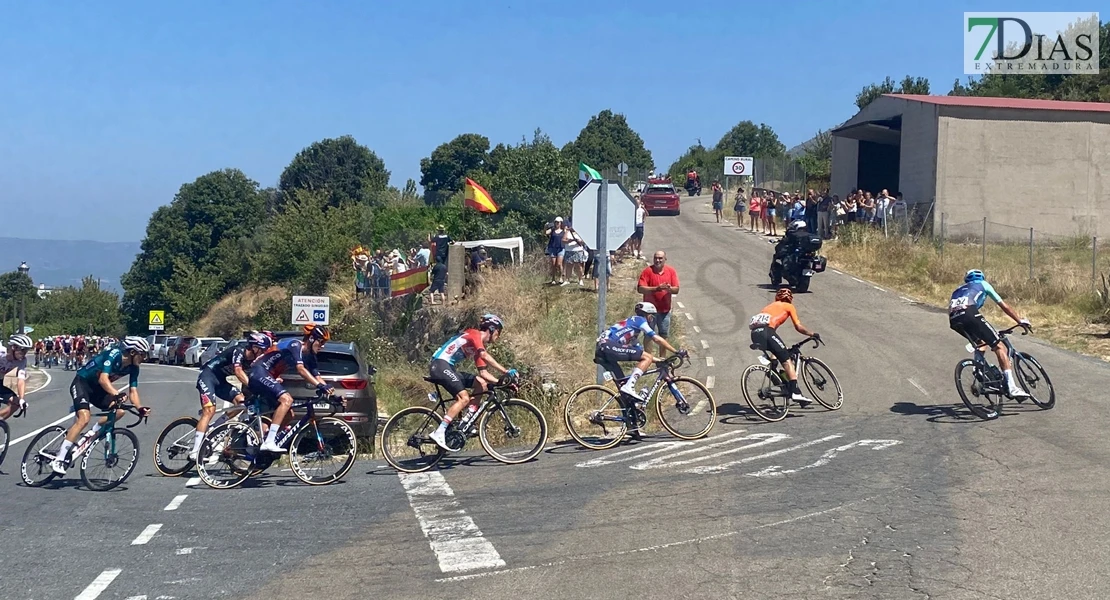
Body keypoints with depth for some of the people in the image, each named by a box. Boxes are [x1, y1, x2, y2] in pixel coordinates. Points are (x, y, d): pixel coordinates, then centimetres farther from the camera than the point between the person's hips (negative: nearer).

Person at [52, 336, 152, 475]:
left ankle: (93, 433, 5)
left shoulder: (133, 368, -5)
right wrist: (116, 394, -53)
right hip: (81, 382, -7)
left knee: (119, 411, -16)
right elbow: (103, 379, -37)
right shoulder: (114, 354, -26)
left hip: (97, 389, 7)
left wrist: (140, 408, -24)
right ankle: (59, 459, -23)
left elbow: (133, 391, -6)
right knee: (84, 418, -26)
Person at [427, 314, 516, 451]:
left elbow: (483, 373, 15)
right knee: (464, 398, -19)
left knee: (481, 383, 1)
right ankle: (439, 433, -22)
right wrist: (506, 371, -30)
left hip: (448, 368, 9)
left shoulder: (479, 345, 18)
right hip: (440, 365, -9)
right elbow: (484, 355, -27)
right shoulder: (474, 334, -9)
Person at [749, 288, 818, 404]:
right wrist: (812, 334, 26)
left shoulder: (770, 306, 37)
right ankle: (795, 392, -14)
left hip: (755, 333, 6)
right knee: (787, 361, -3)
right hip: (766, 331, -6)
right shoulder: (789, 306, 20)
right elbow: (798, 327, 12)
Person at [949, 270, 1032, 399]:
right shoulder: (983, 284, 31)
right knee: (998, 345, 0)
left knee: (980, 343, 30)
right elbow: (1004, 306, 30)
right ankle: (1012, 387, -10)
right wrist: (1021, 321, 38)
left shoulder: (958, 290, 42)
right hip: (969, 314, -5)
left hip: (953, 320, 5)